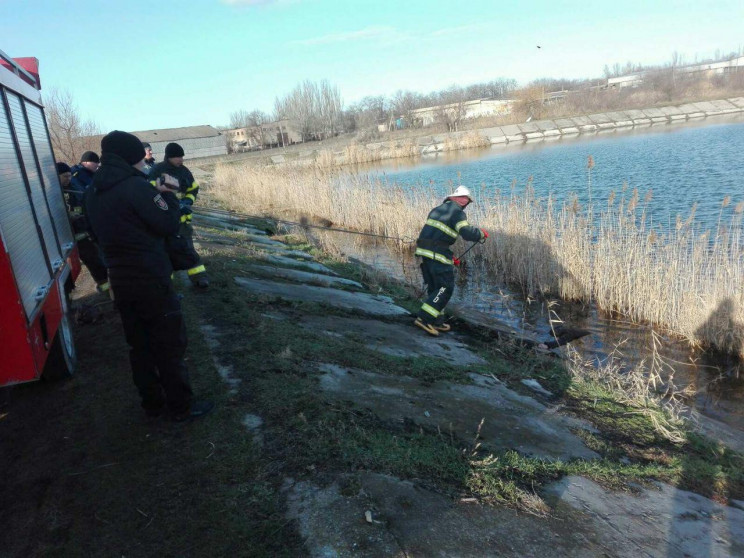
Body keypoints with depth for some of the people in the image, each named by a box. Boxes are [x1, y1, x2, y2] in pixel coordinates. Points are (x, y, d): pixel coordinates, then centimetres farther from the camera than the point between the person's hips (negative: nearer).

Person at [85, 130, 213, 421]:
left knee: (139, 345, 16)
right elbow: (169, 225, -14)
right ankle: (182, 406, 14)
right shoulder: (137, 187, -18)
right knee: (170, 345, 4)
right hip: (151, 281, -7)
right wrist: (169, 194, 1)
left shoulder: (93, 192, 8)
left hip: (121, 282, 8)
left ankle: (153, 404, 28)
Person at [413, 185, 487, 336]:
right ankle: (424, 319, -7)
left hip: (423, 251, 9)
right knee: (445, 288, -1)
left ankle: (436, 322, 22)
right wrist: (482, 234, 0)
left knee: (434, 287, 16)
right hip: (438, 254, -9)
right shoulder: (457, 212, -6)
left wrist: (449, 258, 25)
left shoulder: (437, 209, 21)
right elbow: (467, 232, -22)